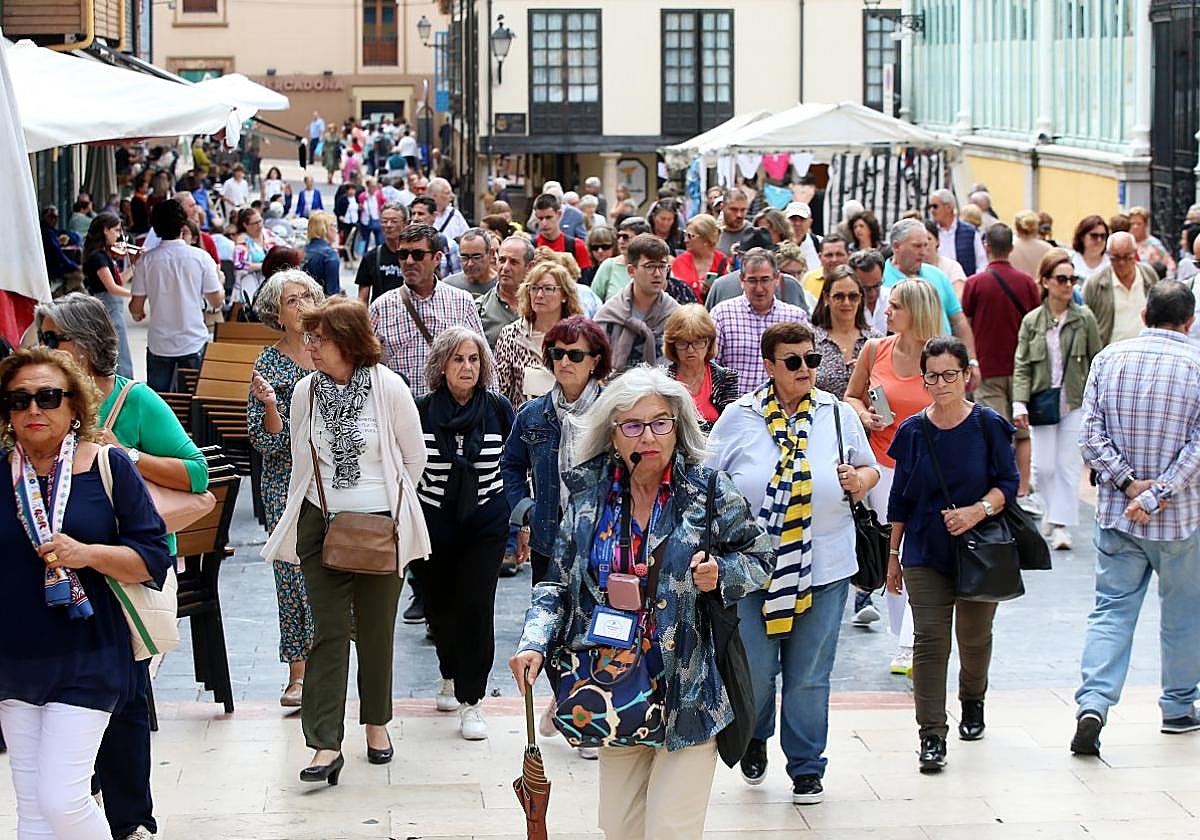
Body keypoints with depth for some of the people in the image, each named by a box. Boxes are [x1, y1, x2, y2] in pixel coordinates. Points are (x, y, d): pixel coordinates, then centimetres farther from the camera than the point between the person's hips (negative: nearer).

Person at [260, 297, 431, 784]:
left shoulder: (389, 388, -8)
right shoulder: (306, 391, 1)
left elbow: (414, 457, 3)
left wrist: (389, 507, 9)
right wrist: (320, 509, 12)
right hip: (322, 525, 2)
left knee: (376, 631, 9)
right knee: (329, 633, -4)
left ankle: (377, 723, 29)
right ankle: (325, 744, -7)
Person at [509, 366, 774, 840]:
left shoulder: (709, 491, -5)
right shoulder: (589, 498, 3)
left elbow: (760, 558, 6)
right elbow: (558, 583, 8)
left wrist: (720, 573, -15)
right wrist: (535, 642, -8)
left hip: (689, 692, -3)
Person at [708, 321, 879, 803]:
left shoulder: (838, 414, 4)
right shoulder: (738, 417, 0)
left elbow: (869, 469, 16)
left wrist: (859, 482, -7)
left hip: (823, 567, 1)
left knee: (809, 677, 5)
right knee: (754, 671, 4)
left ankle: (806, 768, 21)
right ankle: (755, 738, 35)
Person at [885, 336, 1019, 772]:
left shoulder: (988, 425, -4)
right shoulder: (913, 431, 0)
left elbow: (1008, 483, -3)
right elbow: (900, 498, 7)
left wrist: (978, 511, -22)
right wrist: (892, 555, 9)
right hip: (925, 554, 0)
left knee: (974, 638, 13)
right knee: (930, 641, -9)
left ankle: (972, 703, 43)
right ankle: (932, 737, -10)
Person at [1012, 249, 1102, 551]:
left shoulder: (1084, 319, 0)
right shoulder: (1031, 321, 3)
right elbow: (1021, 366, 2)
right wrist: (1019, 404, -8)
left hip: (1076, 402, -1)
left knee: (1068, 465, -3)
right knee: (1044, 466, 1)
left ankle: (1061, 525, 4)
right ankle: (1055, 511, 26)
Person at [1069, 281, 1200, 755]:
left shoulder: (1109, 359, 0)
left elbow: (1090, 434, -5)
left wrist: (1128, 483, -8)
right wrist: (1156, 495, -16)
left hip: (1116, 514, 2)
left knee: (1111, 610, 3)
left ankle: (1093, 704, -14)